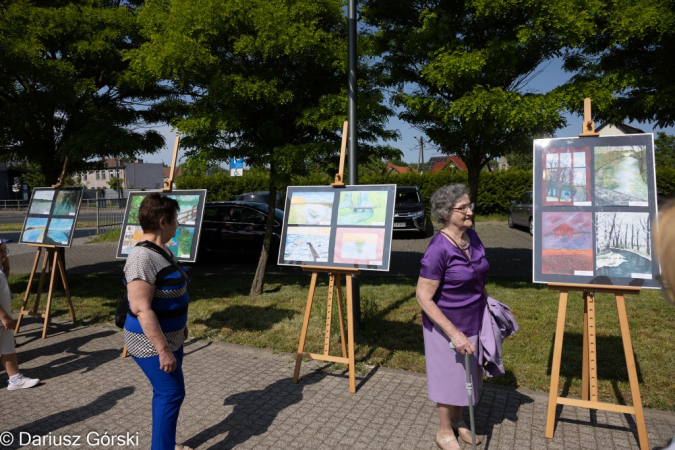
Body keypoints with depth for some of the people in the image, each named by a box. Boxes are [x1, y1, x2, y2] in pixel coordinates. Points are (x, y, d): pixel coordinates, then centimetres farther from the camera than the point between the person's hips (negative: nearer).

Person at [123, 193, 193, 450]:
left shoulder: (162, 249, 5)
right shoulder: (143, 258, -26)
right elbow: (142, 310, -28)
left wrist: (180, 323, 24)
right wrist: (163, 350, -26)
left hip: (169, 338, 10)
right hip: (152, 343, -10)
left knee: (166, 393, 19)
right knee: (172, 393, -1)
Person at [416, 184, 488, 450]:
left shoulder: (472, 237, -3)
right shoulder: (438, 249, -27)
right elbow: (423, 298, -24)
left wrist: (484, 305, 14)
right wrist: (454, 333, -25)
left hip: (474, 319, 7)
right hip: (446, 322, -7)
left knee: (471, 374, 22)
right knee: (450, 377, 11)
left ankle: (458, 420, 47)